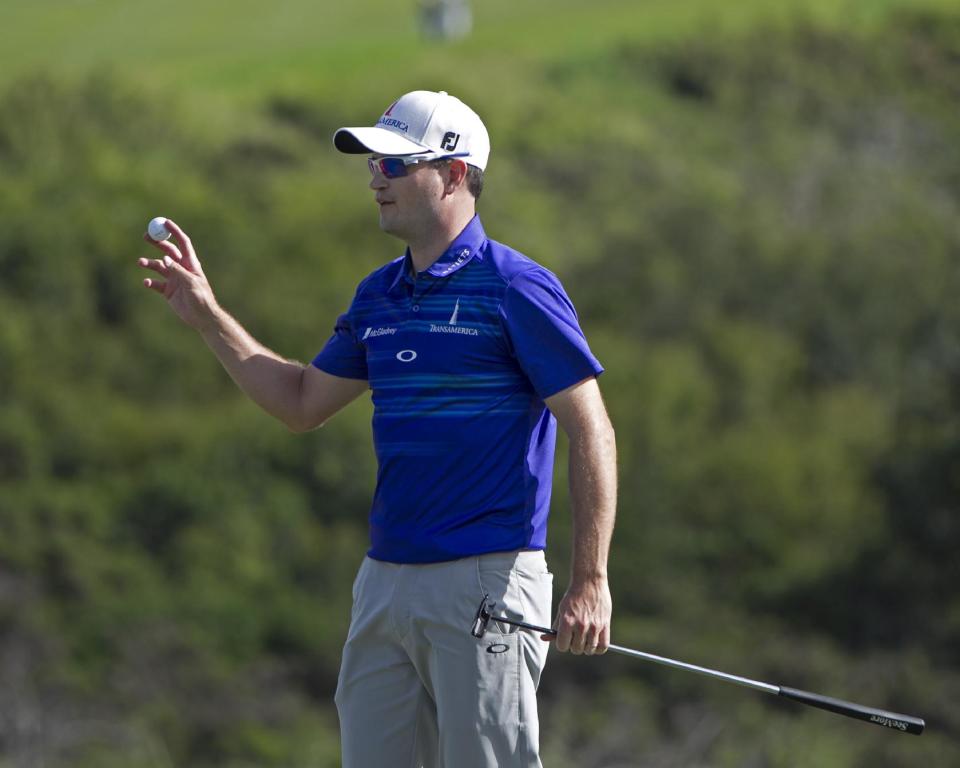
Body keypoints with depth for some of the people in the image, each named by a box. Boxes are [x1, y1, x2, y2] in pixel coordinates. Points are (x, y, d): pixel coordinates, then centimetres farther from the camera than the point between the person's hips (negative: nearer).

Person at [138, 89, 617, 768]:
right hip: (386, 582, 8)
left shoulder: (519, 290, -9)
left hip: (486, 584, -7)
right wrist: (207, 316, 18)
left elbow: (592, 432, -10)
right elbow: (302, 403, 24)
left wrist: (591, 582, -17)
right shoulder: (379, 295, 14)